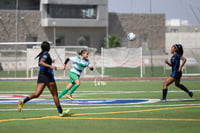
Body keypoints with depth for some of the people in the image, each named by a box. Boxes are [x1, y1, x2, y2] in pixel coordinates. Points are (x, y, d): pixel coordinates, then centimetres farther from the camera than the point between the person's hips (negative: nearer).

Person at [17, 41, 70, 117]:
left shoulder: (41, 54, 15)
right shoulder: (46, 54, -10)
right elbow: (41, 62, -25)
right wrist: (50, 66, -35)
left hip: (41, 76, 7)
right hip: (48, 76, -7)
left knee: (37, 94, -3)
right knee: (55, 95, 5)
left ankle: (23, 101, -27)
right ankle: (60, 112, 12)